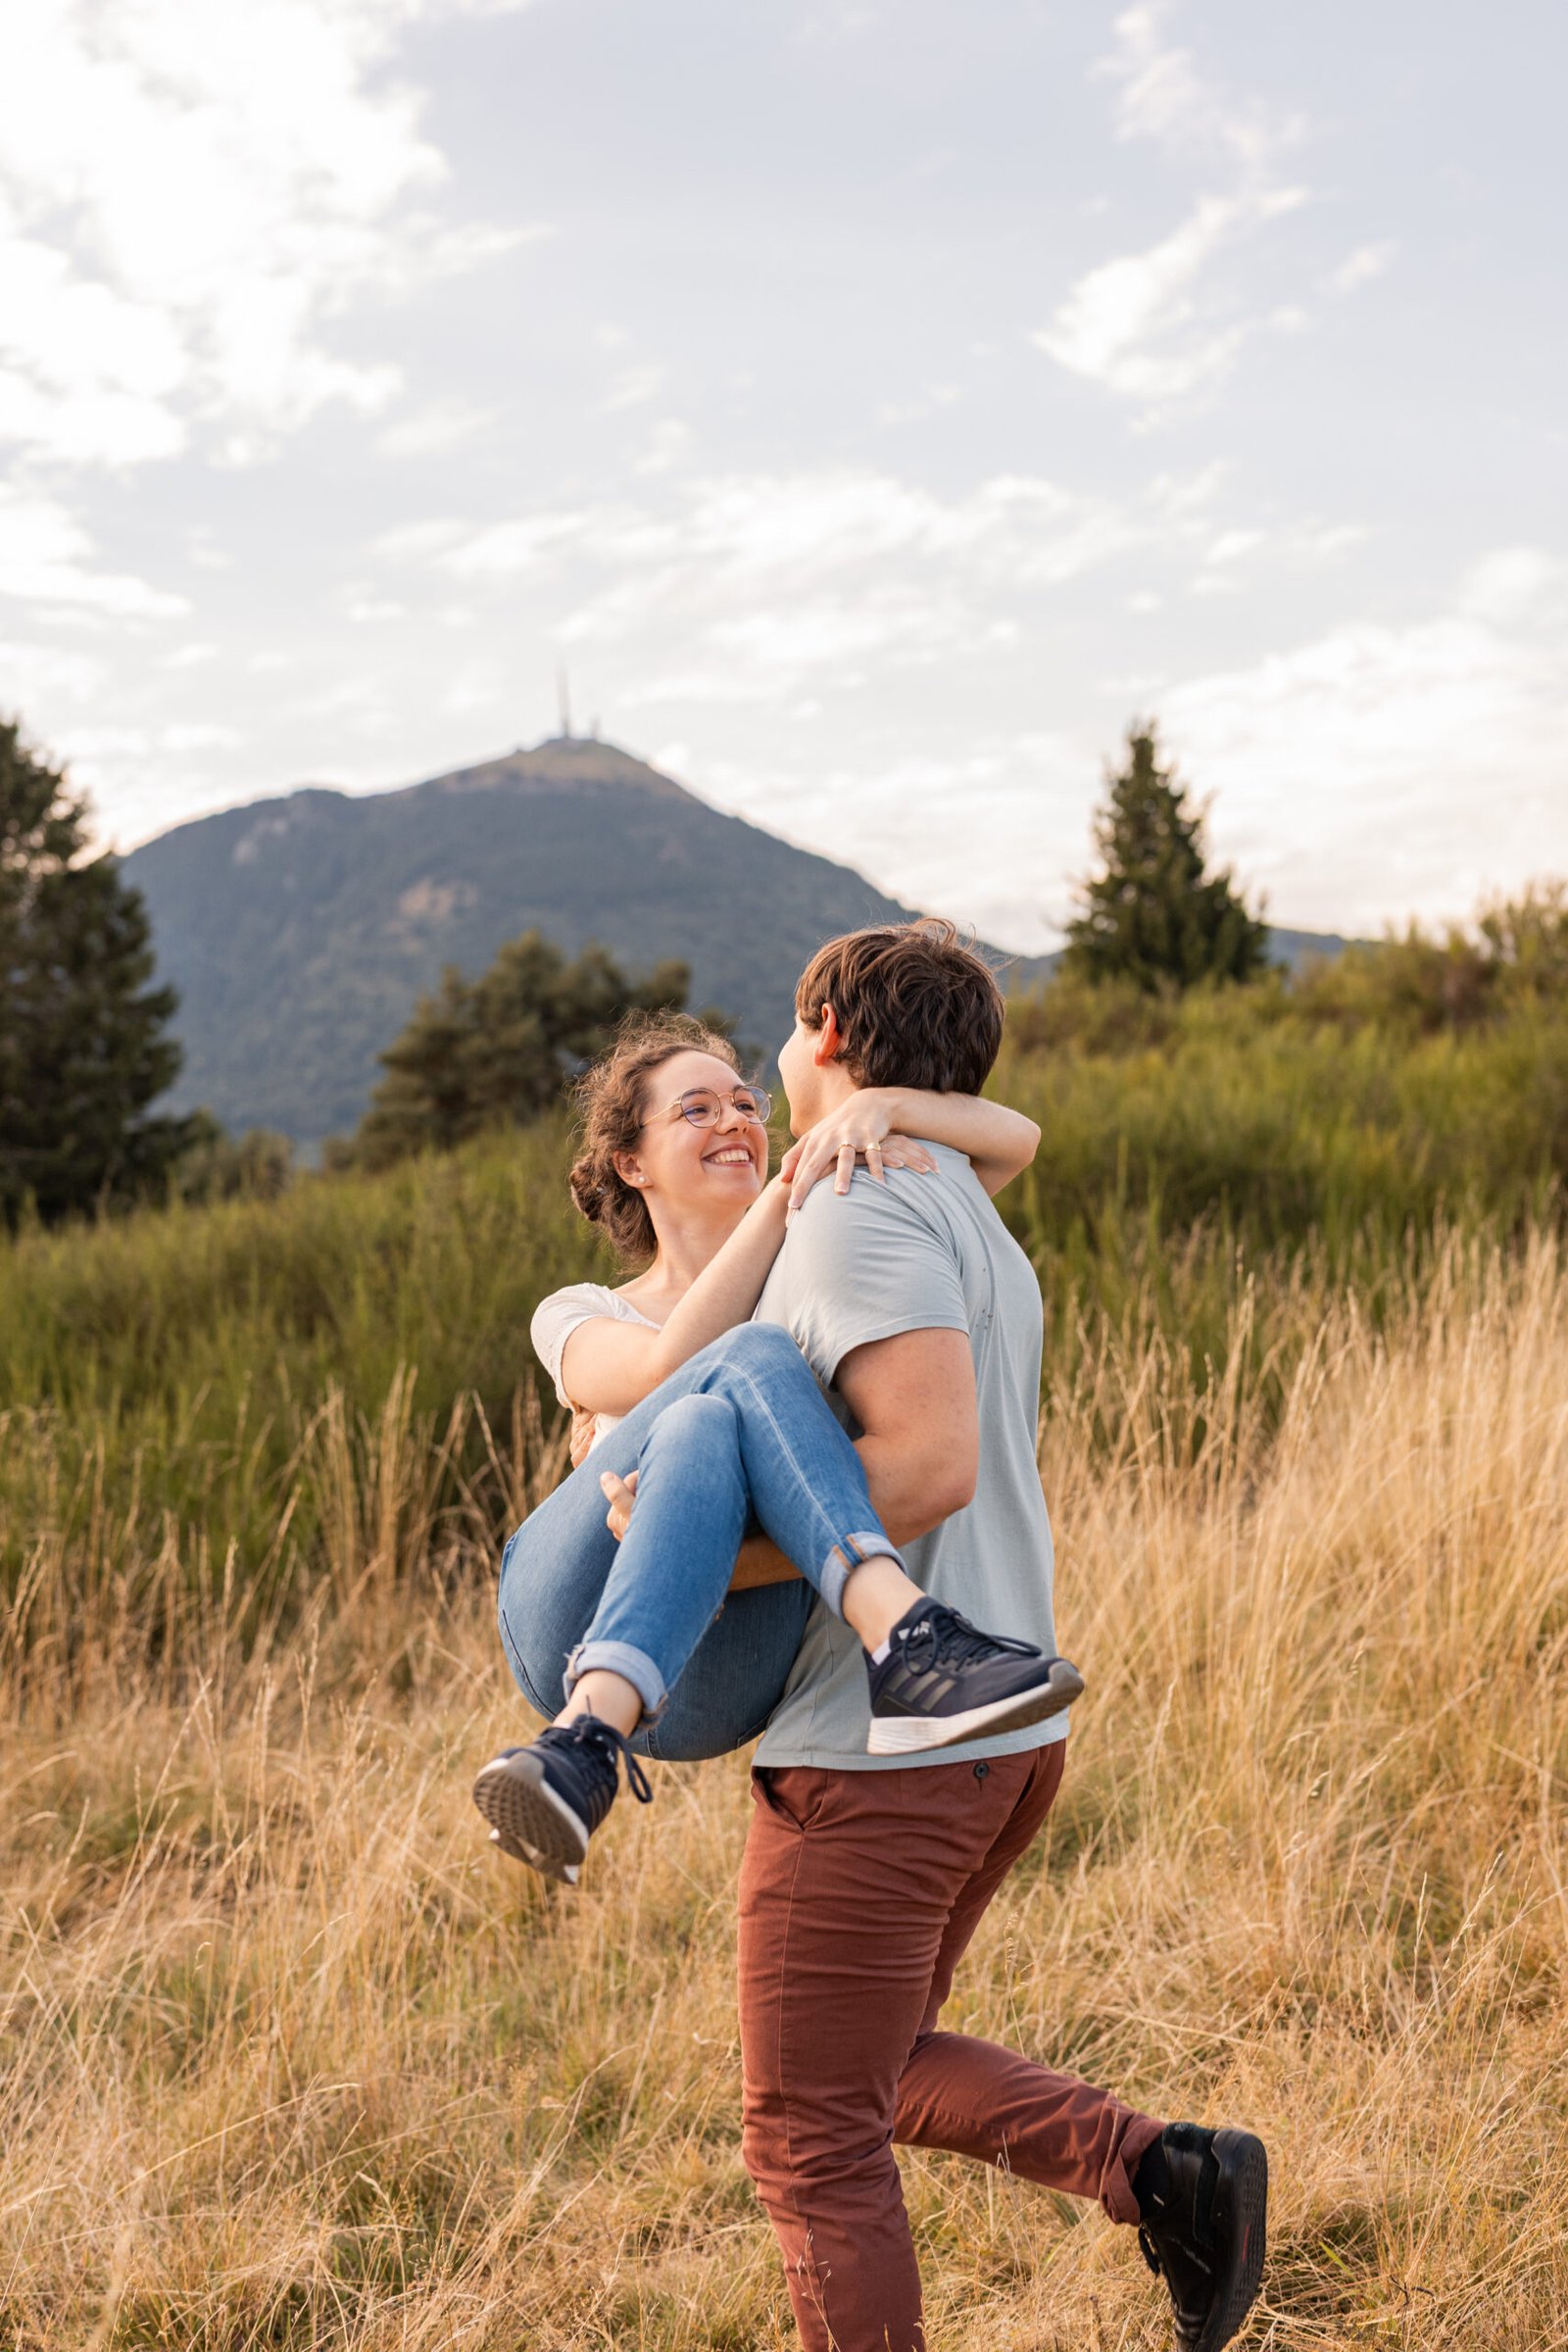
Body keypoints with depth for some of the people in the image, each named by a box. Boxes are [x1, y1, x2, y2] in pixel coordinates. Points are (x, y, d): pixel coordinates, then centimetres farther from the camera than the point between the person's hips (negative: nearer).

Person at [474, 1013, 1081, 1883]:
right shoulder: (579, 1319, 24)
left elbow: (1015, 1139, 17)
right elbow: (665, 1370, -4)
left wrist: (881, 1103, -3)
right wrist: (790, 1186, -7)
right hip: (569, 1620, -1)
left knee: (703, 1430, -33)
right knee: (751, 1365, -27)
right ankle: (904, 1637, -49)